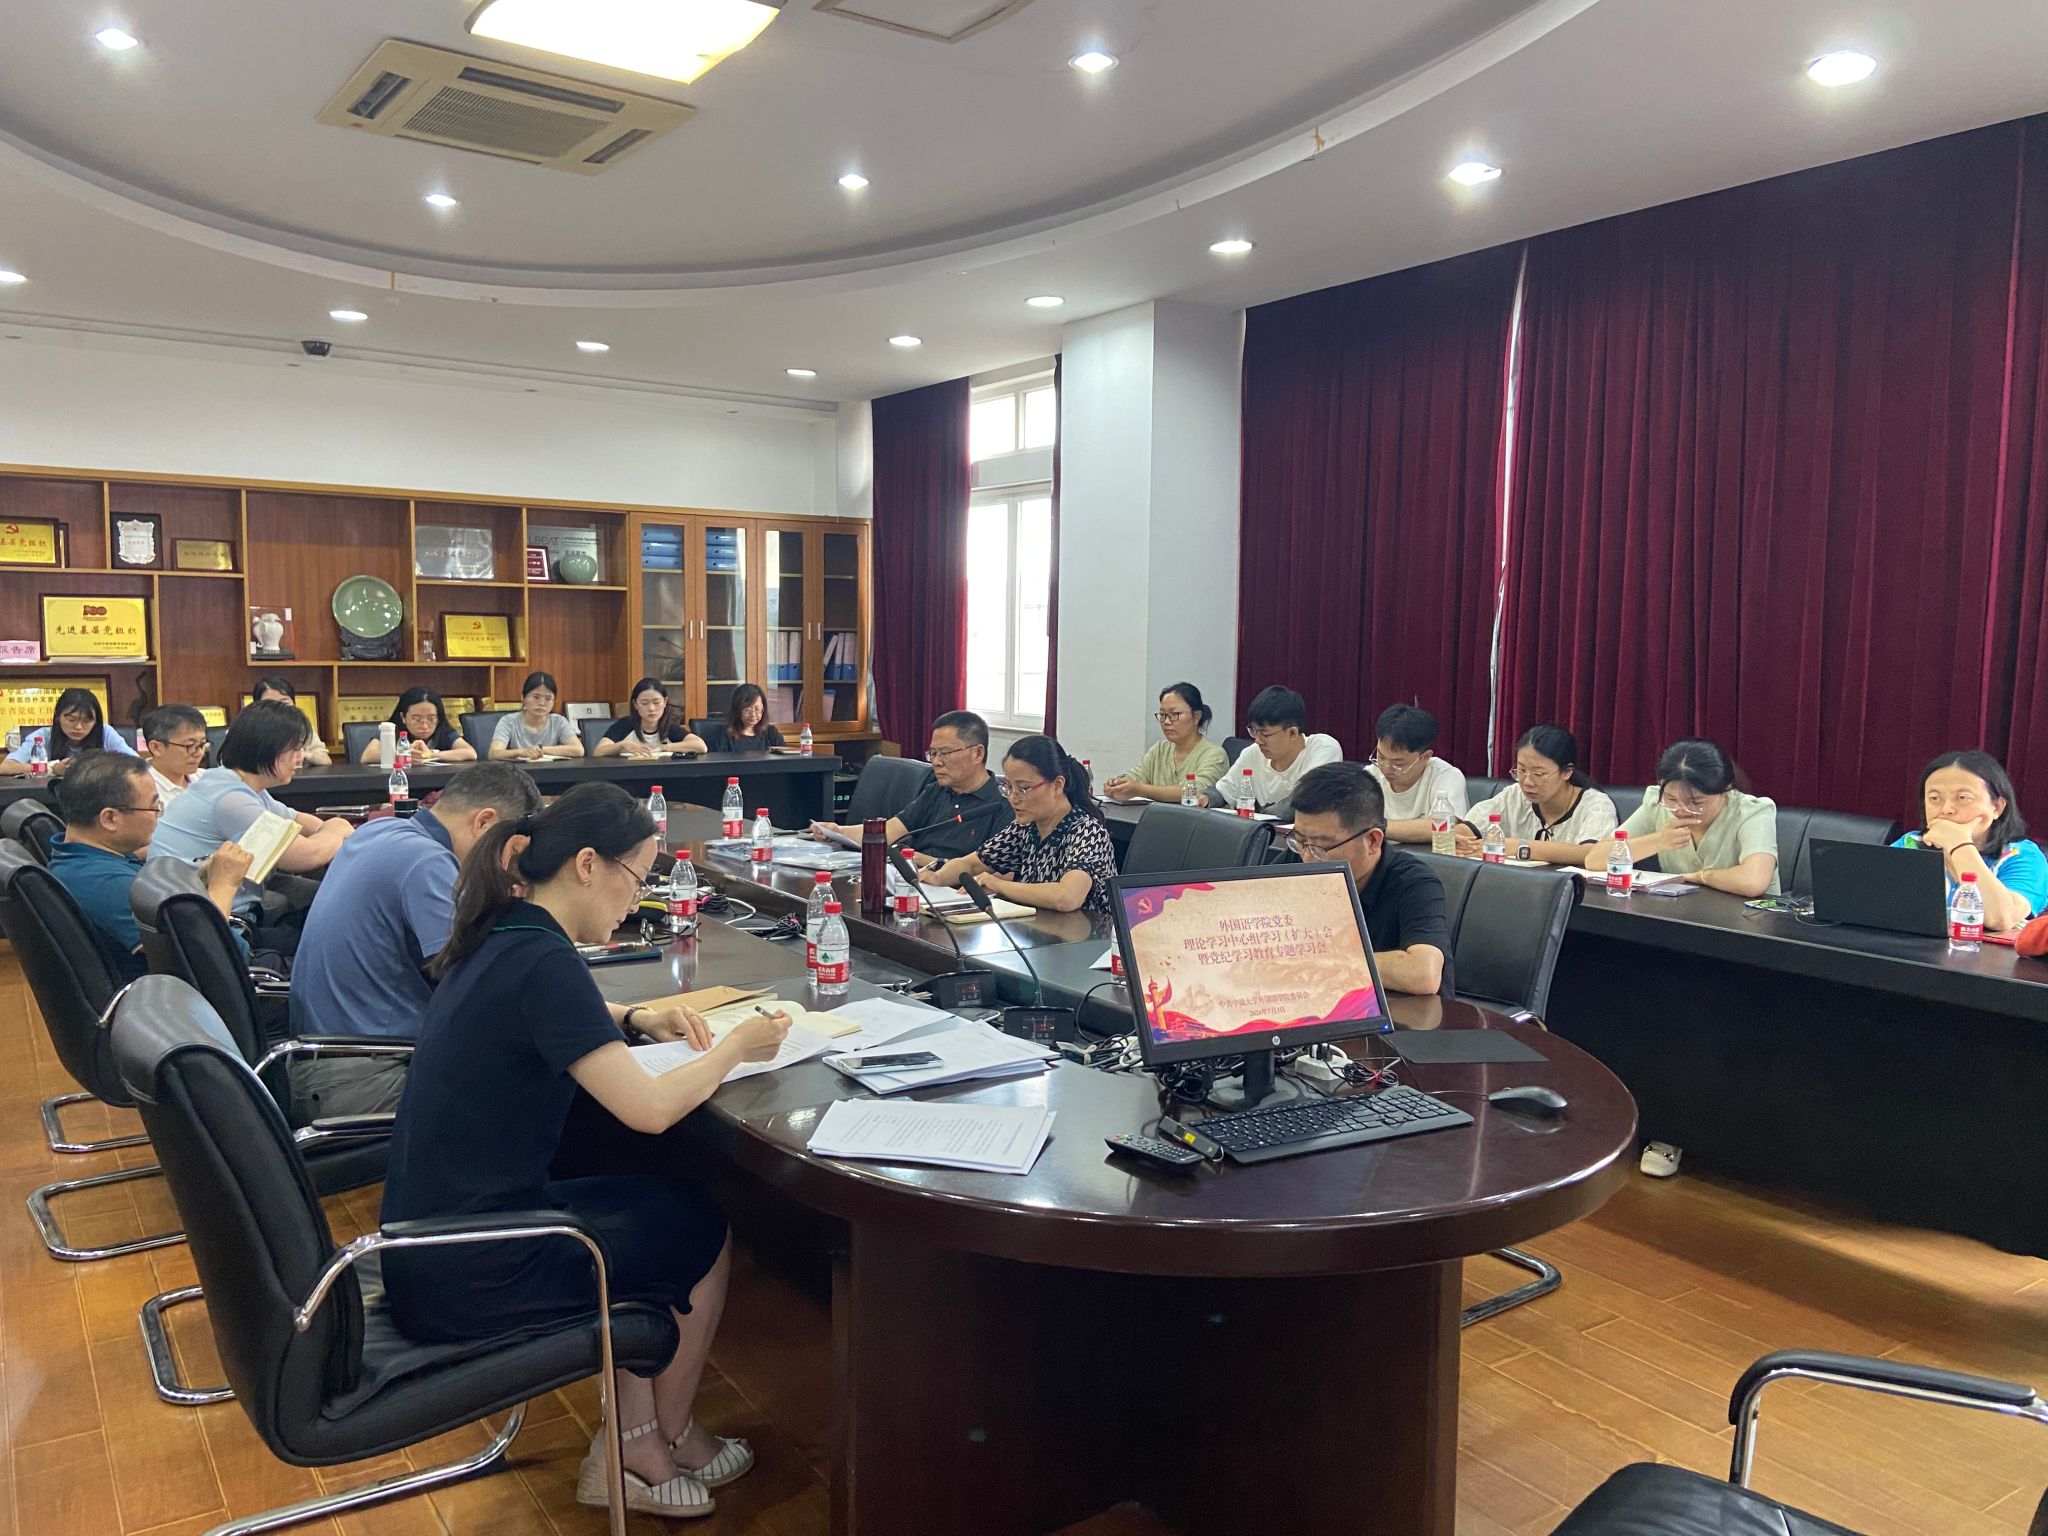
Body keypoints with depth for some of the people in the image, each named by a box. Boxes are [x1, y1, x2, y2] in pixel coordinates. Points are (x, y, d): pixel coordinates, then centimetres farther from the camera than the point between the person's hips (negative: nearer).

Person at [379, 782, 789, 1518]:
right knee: (706, 1229, 10)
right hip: (467, 1276, -8)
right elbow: (649, 1109, -27)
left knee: (657, 1202, 19)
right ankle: (666, 1439, 32)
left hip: (430, 1247, 9)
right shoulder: (541, 959, -24)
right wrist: (736, 1044, -9)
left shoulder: (498, 938, 4)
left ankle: (629, 1443, 21)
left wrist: (637, 1017, 12)